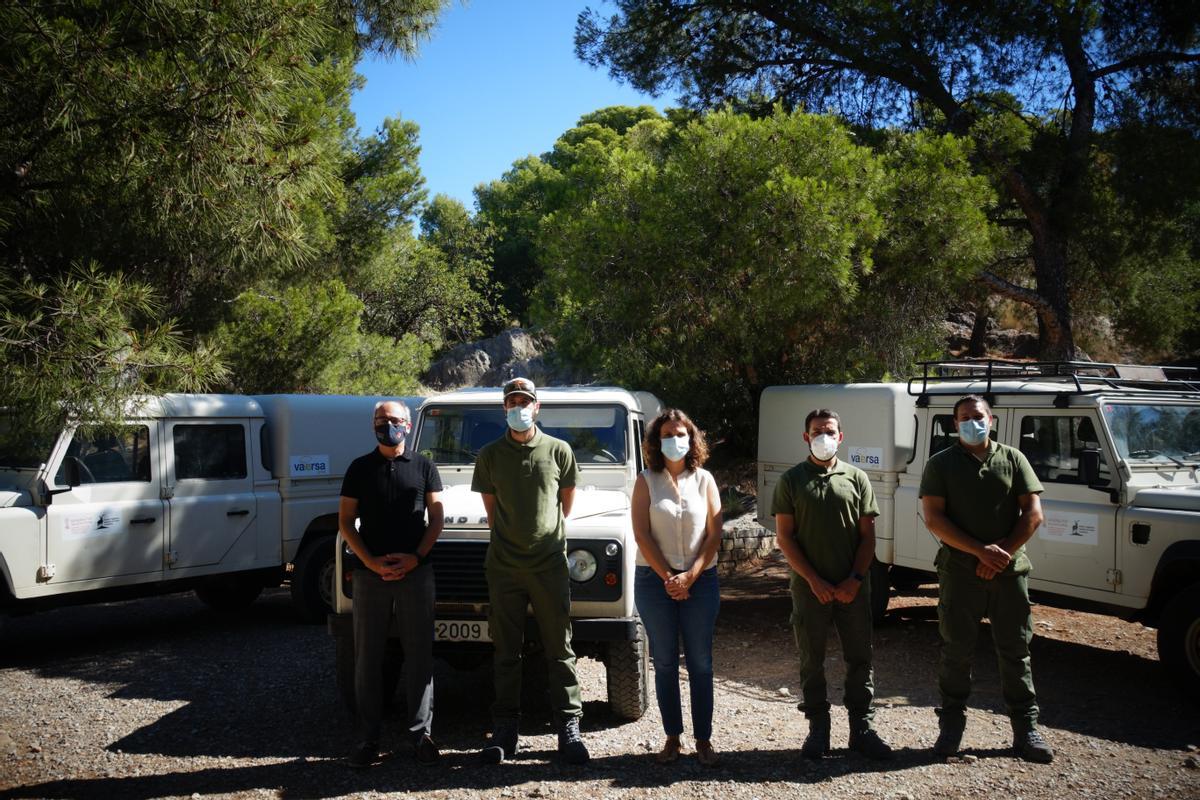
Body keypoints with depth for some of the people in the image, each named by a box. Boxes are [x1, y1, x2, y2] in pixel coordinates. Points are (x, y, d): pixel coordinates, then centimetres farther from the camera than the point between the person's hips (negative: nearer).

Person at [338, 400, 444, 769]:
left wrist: (416, 557, -11)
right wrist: (371, 561, -9)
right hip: (370, 574, 1)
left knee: (419, 654, 3)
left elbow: (436, 519, 3)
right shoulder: (360, 468, 6)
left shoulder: (424, 467, 5)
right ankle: (368, 738, 12)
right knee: (368, 656, 4)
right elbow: (345, 521, 4)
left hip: (416, 572, 0)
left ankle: (421, 732, 12)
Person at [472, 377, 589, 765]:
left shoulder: (559, 451, 0)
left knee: (559, 649, 3)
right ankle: (505, 729, 15)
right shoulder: (489, 455, 3)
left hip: (549, 563, -1)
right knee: (506, 651, 7)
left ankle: (569, 728, 10)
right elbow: (491, 508, 13)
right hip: (504, 565, 1)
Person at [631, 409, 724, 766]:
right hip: (654, 579, 0)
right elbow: (642, 535, -5)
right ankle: (672, 737, 16)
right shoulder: (646, 481, 1)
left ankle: (703, 740, 11)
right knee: (665, 663, 6)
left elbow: (713, 535, -1)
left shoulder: (704, 480, 4)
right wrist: (668, 577, -11)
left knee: (700, 663, 3)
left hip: (700, 580, 1)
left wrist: (690, 576, -11)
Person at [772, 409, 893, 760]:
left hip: (853, 587, 1)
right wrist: (815, 581, -10)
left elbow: (867, 535, 4)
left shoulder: (857, 478, 5)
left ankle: (862, 728, 17)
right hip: (809, 587, -1)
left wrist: (855, 580, -8)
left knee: (860, 658, 6)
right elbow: (784, 537, -2)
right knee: (812, 661, 6)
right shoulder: (791, 480, 2)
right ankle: (817, 729, 18)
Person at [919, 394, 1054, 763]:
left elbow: (1033, 513, 2)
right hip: (959, 571, -1)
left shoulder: (1012, 459, 8)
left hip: (1009, 572, 1)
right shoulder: (940, 465, 3)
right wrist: (981, 550, -16)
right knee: (956, 650, 5)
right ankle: (951, 725, 17)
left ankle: (1026, 728, 15)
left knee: (1015, 650, 6)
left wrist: (1003, 553, -11)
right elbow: (934, 519, -7)